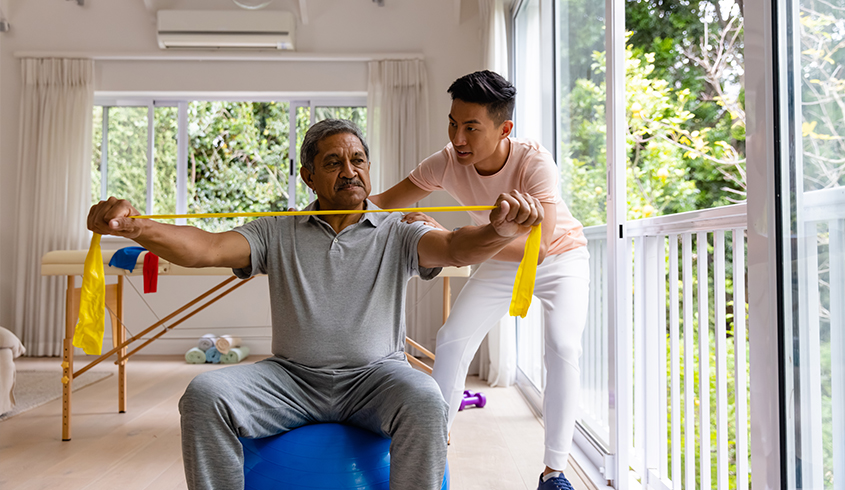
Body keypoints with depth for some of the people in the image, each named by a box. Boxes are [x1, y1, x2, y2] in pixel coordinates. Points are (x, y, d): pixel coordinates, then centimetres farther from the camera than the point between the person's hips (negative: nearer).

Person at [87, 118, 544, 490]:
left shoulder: (396, 232, 7)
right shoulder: (277, 232, 10)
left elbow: (453, 248, -12)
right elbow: (207, 247, -4)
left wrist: (498, 231, -36)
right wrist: (135, 227, -25)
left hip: (374, 374, -1)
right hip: (292, 377, 2)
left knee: (424, 401, -32)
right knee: (204, 394, -22)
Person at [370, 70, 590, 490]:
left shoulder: (534, 162, -36)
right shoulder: (446, 163, -24)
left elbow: (536, 247, -47)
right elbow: (382, 203, -15)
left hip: (559, 256, -3)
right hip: (502, 260, 4)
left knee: (562, 349, -22)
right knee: (451, 341, -8)